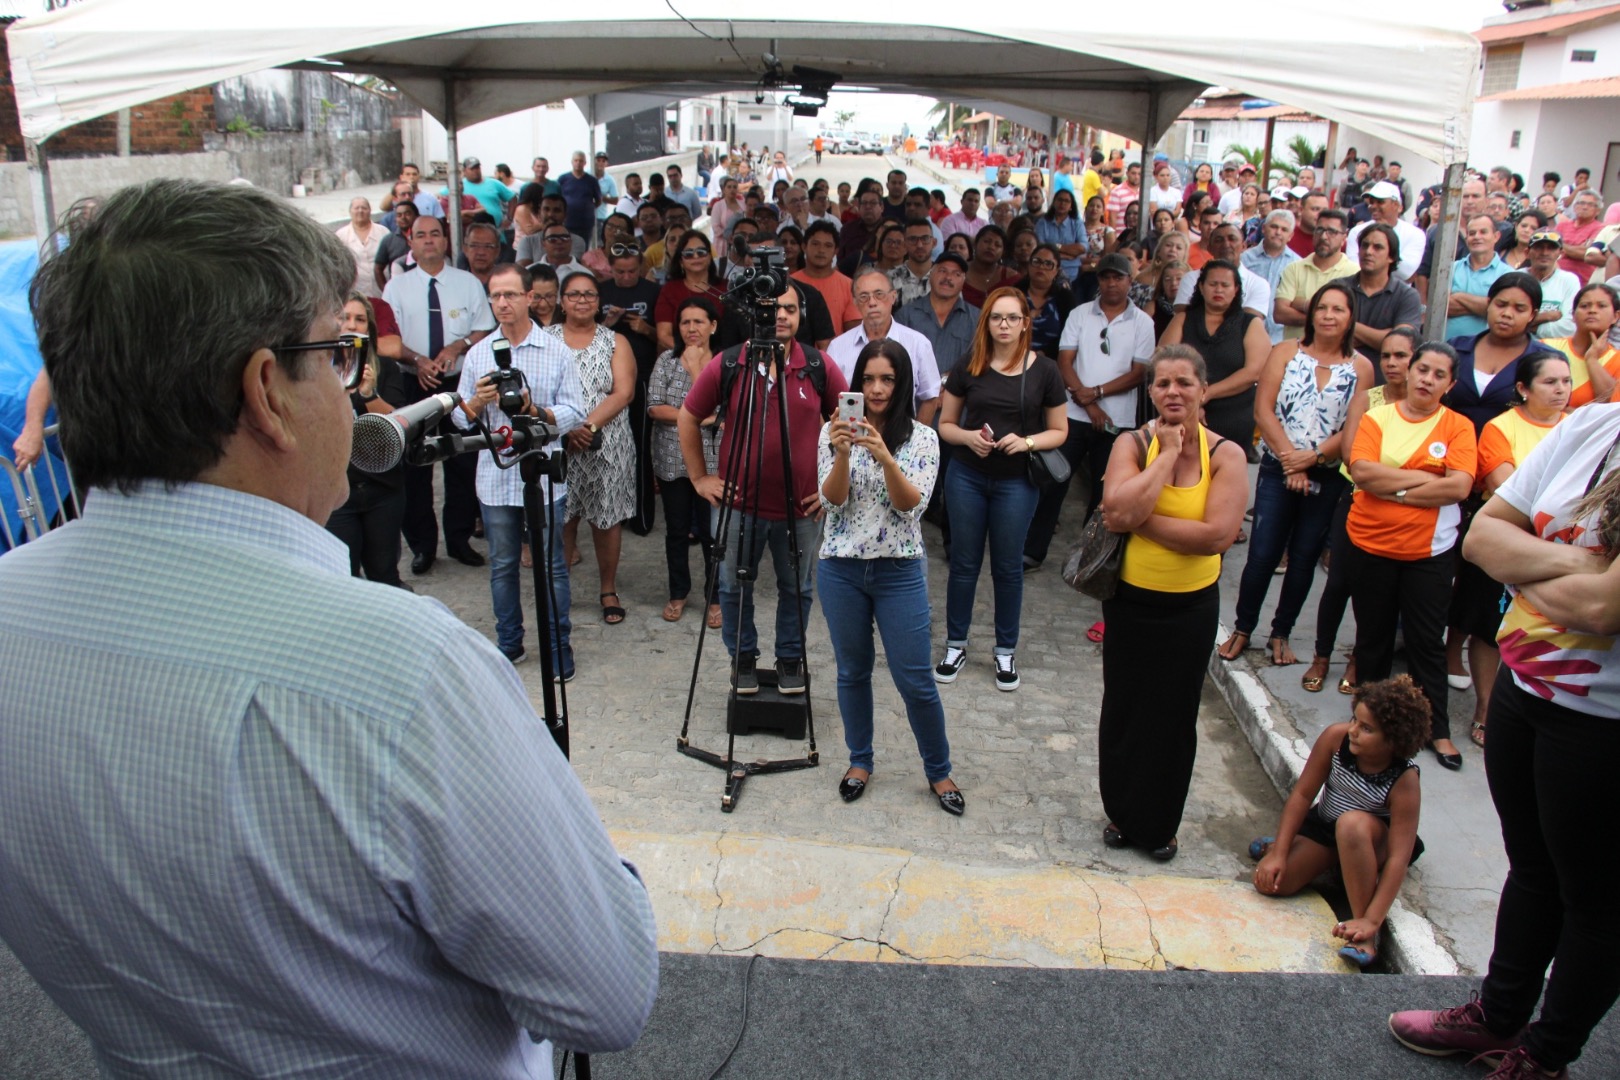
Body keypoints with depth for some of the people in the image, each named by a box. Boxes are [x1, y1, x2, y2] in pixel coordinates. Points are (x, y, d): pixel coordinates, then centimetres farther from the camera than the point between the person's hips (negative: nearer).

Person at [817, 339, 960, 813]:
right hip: (841, 568, 1)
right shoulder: (836, 431, 0)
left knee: (915, 679, 2)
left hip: (900, 571, -1)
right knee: (852, 671, 13)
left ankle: (939, 771, 21)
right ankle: (859, 760, 32)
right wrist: (842, 454, -26)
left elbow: (912, 504, -14)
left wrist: (885, 458, -30)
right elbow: (832, 500, -8)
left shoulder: (922, 437, -2)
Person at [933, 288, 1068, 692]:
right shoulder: (968, 367, 0)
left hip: (1016, 481, -1)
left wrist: (1026, 441, -15)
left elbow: (1059, 431, 4)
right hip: (967, 477, 1)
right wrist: (968, 437, -15)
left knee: (1008, 567, 9)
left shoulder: (1044, 371, -3)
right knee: (964, 563, 9)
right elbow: (945, 425, 6)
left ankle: (1006, 651, 24)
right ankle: (956, 645, 24)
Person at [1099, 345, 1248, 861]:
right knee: (1123, 709, 12)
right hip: (1131, 600, 0)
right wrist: (1168, 453, -19)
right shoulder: (1133, 445, -7)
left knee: (1175, 716, 11)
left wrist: (1141, 520, -20)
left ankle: (1159, 825, 31)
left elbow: (1218, 534, -21)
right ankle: (1121, 814, 33)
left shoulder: (1225, 455, -8)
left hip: (1192, 606, 0)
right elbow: (1118, 510, -26)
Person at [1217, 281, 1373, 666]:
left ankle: (1281, 634, 24)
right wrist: (1290, 459, -14)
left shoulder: (1361, 368, 1)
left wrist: (1313, 457, -18)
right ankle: (1242, 629, 14)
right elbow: (1263, 409, -5)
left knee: (1304, 559, 10)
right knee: (1262, 555, -2)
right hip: (1278, 471, -1)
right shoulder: (1286, 352, 1)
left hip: (1327, 478, 1)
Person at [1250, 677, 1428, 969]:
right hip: (1322, 827, 3)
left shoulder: (1404, 781, -28)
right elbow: (1302, 794, -15)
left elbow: (1398, 857, -30)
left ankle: (1366, 933, -29)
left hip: (1374, 842, -3)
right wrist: (1279, 852, -18)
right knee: (1270, 881, -20)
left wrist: (1371, 920, -35)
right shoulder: (1335, 737, -23)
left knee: (1353, 823, -40)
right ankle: (1277, 845, 19)